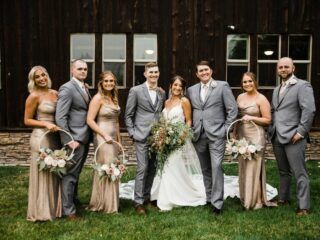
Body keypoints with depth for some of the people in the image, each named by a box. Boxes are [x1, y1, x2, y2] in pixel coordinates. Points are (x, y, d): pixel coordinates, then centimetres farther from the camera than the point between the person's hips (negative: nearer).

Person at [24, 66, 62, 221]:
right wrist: (45, 124, -19)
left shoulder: (55, 93, 8)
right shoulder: (34, 96, -9)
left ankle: (54, 207, 28)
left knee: (55, 173, 14)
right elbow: (27, 120, -7)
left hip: (55, 137, 6)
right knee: (43, 174, 3)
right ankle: (41, 211, 16)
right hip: (41, 138, -6)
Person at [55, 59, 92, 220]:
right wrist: (69, 140, -21)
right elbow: (60, 118, -18)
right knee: (70, 175, 0)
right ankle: (68, 210, 10)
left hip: (84, 138, 8)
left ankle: (73, 199, 37)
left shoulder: (85, 88, 14)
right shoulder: (67, 89, -12)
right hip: (74, 139, -8)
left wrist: (89, 136, 10)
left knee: (76, 173, 21)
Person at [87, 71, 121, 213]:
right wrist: (105, 135, -16)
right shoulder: (98, 98, -10)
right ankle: (107, 205, 10)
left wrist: (119, 139, 16)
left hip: (113, 138, 8)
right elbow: (90, 120, -15)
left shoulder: (114, 98, 13)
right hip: (102, 138, -8)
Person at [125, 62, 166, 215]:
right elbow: (128, 115, 0)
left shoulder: (162, 93, 11)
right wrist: (132, 133, -6)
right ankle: (138, 202, 4)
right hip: (142, 136, -5)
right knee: (142, 169, -6)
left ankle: (147, 197, 22)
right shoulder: (136, 90, -2)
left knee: (152, 169, 9)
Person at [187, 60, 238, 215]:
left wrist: (226, 130, -4)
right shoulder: (191, 90, 11)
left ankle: (217, 202, -3)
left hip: (216, 135, -4)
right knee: (205, 169, 12)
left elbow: (232, 109, -1)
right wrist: (192, 129, 5)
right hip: (199, 136, 4)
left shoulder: (222, 86, 0)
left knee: (216, 168, -10)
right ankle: (208, 197, 24)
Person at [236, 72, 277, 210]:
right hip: (241, 135, 6)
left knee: (253, 167, -5)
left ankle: (256, 201, 7)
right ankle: (245, 198, 22)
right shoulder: (240, 97, 10)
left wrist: (251, 118, -18)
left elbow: (268, 120, -8)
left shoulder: (261, 99, -8)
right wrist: (234, 133, 14)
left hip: (255, 136, -6)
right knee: (243, 167, 10)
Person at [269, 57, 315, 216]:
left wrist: (301, 132, -18)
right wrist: (271, 129, 10)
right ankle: (283, 198, 30)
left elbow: (309, 110, -15)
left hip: (293, 137, -7)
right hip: (276, 137, 7)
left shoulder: (302, 86, -6)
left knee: (299, 173, -2)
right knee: (283, 171, 18)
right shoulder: (276, 90, 18)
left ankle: (304, 206, 4)